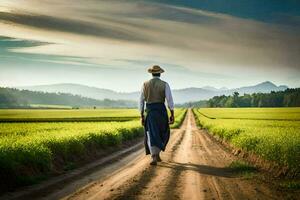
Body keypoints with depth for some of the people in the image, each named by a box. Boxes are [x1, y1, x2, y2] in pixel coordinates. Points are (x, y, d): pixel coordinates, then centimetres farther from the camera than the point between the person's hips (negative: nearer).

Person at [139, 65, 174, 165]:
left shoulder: (145, 84, 3)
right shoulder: (164, 84, -2)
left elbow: (141, 101, 4)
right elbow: (170, 100, -9)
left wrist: (142, 116, 11)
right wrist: (172, 115, -4)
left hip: (150, 112, 1)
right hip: (161, 111, -1)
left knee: (152, 135, -2)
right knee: (162, 133, 20)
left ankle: (154, 158, -19)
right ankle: (157, 154, 19)